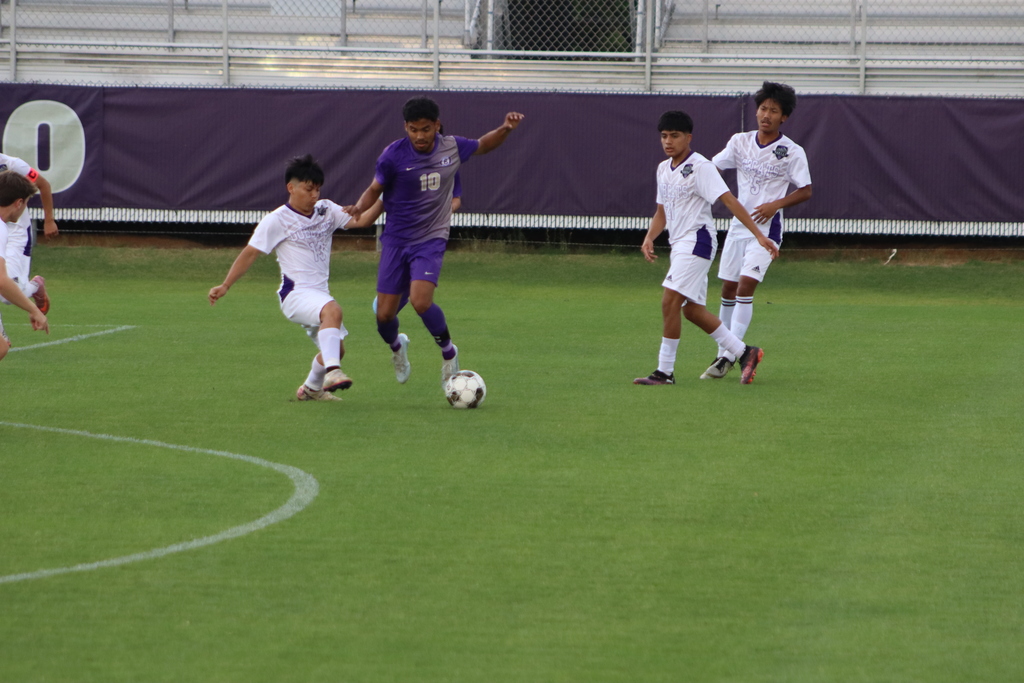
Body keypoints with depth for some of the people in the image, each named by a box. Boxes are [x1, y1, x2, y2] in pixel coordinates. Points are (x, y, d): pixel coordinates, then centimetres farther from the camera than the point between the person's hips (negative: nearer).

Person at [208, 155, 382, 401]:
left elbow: (361, 220, 4)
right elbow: (250, 253, -2)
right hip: (295, 294, -8)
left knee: (335, 348, 13)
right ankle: (332, 371, -50)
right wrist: (225, 286, -4)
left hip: (319, 294, 8)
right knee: (332, 310, -35)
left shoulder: (326, 210, 11)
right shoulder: (277, 220, -5)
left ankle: (311, 389, 38)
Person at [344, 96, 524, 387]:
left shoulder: (452, 147, -3)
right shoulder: (393, 155, -11)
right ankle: (397, 346, 35)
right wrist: (358, 208, -22)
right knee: (385, 314, -1)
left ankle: (448, 350, 3)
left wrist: (505, 129, 0)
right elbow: (375, 189, 0)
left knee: (420, 301, -24)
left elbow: (483, 145, 18)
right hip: (396, 240, 0)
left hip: (431, 240, 0)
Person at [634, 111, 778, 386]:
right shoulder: (664, 169, 12)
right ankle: (744, 353, 20)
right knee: (692, 310, 10)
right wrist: (649, 238, 4)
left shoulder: (700, 167, -13)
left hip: (697, 240, -9)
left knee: (670, 301, -15)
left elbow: (730, 201, -17)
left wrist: (759, 235, -21)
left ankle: (665, 371, -10)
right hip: (679, 245, 9)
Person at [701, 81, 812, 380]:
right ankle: (724, 353, 20)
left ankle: (730, 355, -15)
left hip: (766, 228, -5)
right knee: (728, 288, 8)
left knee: (746, 286, -17)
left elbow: (805, 191, -3)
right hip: (738, 225, 5)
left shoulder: (792, 152, -7)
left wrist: (775, 204, -16)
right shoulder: (740, 142, 4)